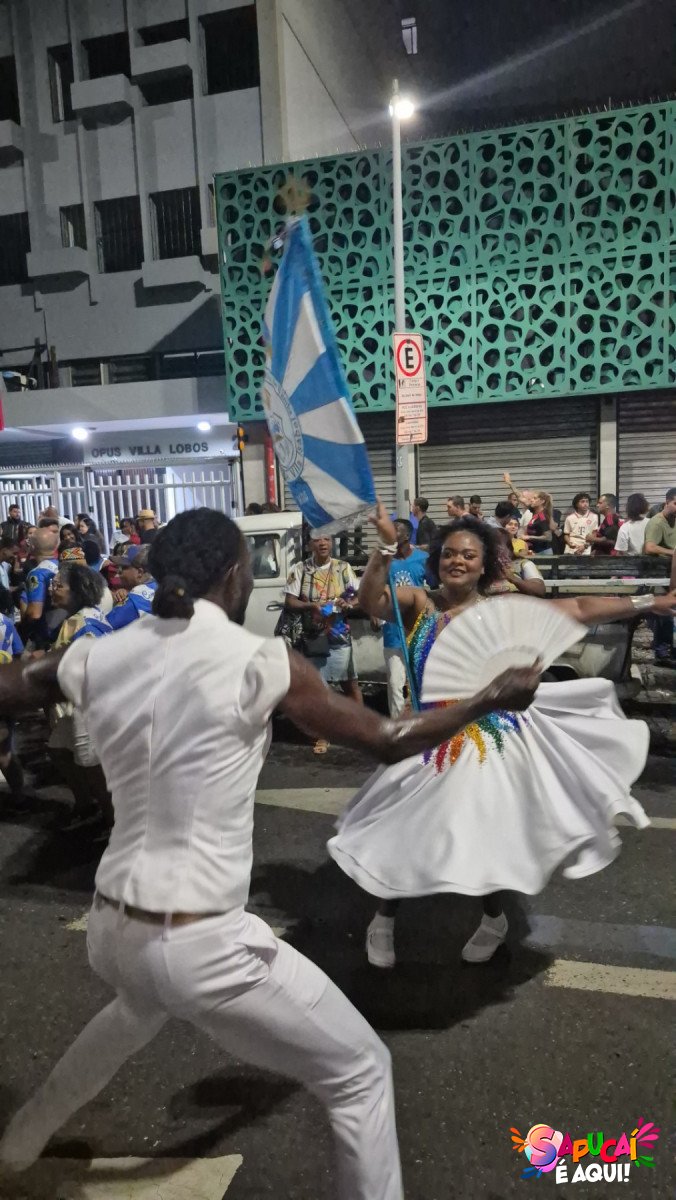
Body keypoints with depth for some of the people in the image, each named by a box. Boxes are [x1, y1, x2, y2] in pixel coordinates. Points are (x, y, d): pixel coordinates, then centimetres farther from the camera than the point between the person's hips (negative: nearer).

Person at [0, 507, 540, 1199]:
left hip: (110, 929, 7)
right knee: (361, 1073, 15)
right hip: (201, 945, -7)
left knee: (139, 1009, 43)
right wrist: (493, 698, 6)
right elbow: (389, 742, -8)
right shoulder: (259, 661, -16)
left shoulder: (97, 659, -3)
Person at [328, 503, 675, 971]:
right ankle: (384, 919, 39)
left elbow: (580, 609, -6)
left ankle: (494, 918, 45)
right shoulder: (418, 604, -5)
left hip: (488, 738, 0)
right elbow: (371, 601, -22)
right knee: (401, 830, 10)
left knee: (485, 832, 13)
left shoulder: (502, 609, -5)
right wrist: (386, 546, -32)